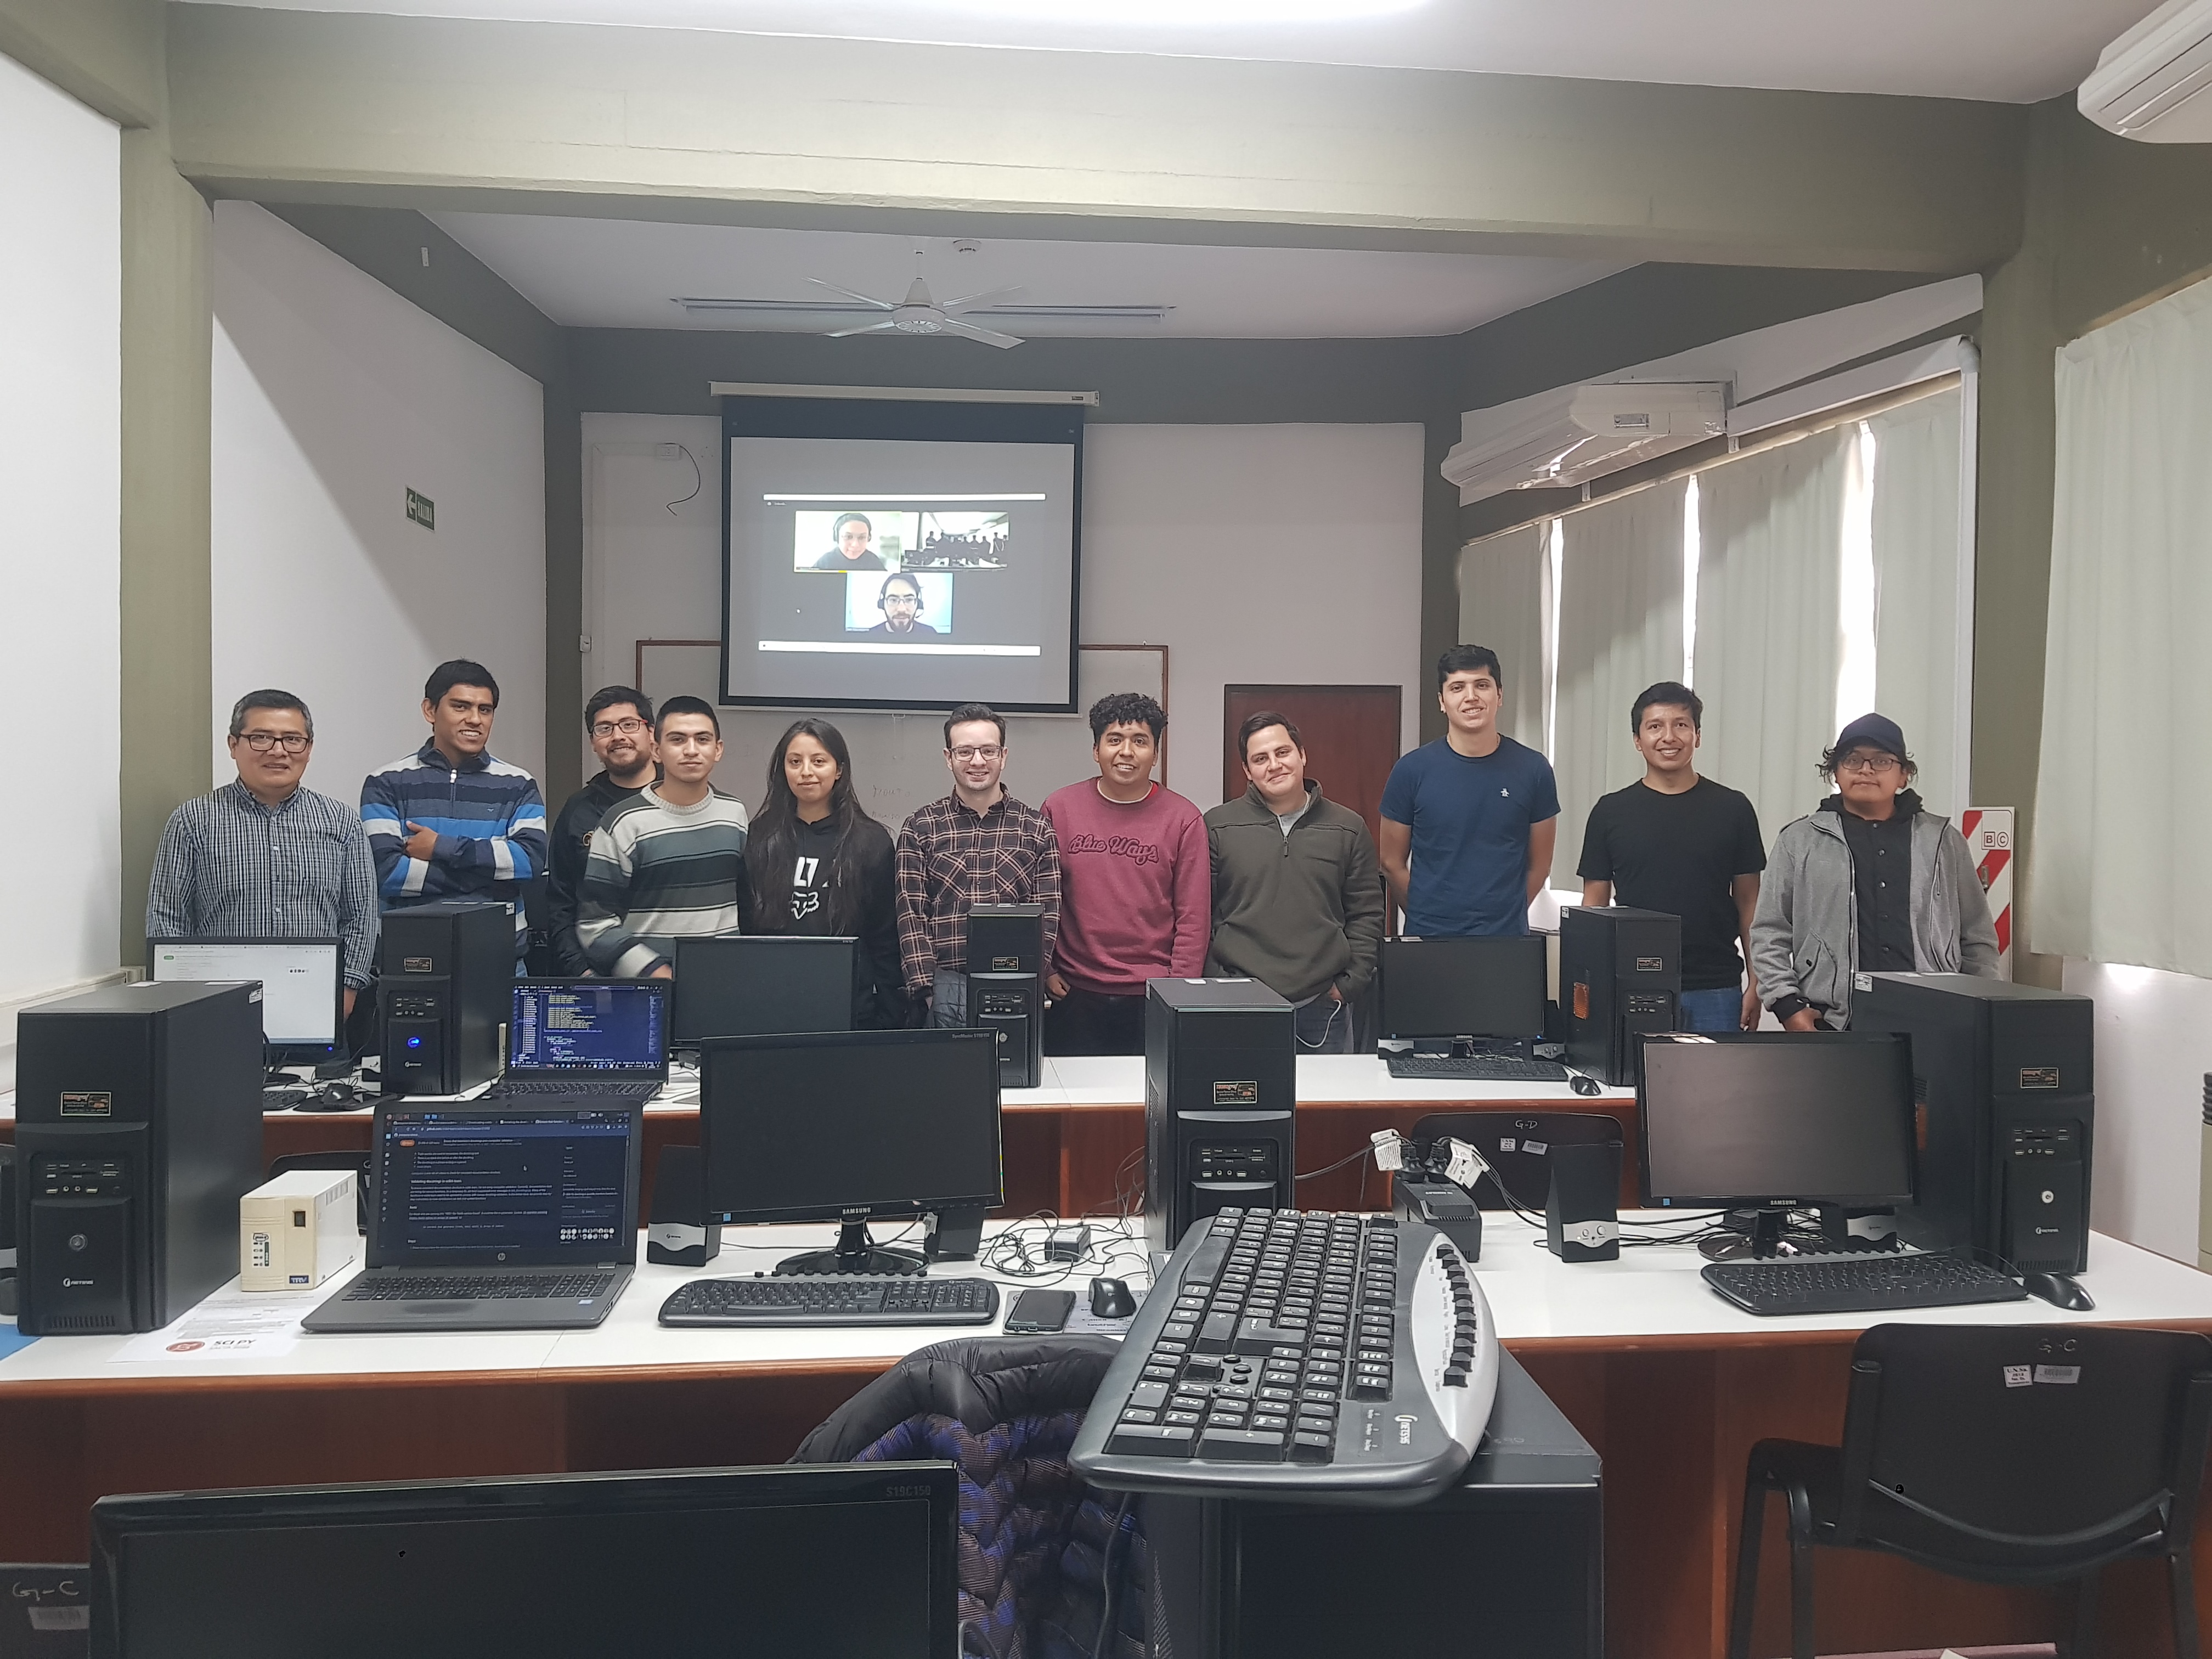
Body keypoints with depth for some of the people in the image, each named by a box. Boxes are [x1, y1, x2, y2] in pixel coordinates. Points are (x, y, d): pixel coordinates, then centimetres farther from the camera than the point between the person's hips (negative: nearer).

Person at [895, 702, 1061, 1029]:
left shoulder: (1036, 828, 7)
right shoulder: (921, 827, 6)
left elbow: (1047, 914, 4)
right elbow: (911, 913, 1)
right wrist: (926, 990, -8)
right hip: (943, 989, 0)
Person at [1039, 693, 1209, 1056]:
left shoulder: (1183, 819, 0)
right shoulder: (1059, 808, 3)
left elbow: (1194, 917, -1)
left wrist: (1180, 988, -7)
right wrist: (1042, 969, 1)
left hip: (1153, 998, -1)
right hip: (1073, 993, 1)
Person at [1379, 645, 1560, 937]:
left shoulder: (1533, 770, 0)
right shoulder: (1412, 770, -3)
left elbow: (1539, 864, 7)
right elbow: (1392, 863, 3)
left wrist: (1504, 917, 5)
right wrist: (1427, 919, 4)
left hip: (1508, 938, 1)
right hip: (1428, 938, -1)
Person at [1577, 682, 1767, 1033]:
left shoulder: (1733, 809, 5)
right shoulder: (1611, 811, 4)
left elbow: (1749, 903, 8)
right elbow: (1594, 906, 6)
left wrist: (1756, 985, 2)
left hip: (1716, 992, 0)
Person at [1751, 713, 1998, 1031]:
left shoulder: (1943, 841, 15)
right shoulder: (1799, 841, 8)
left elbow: (1977, 938, 19)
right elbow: (1770, 933, 7)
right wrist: (1788, 1004, -3)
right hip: (1831, 1024, -1)